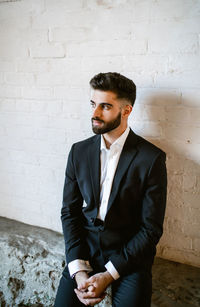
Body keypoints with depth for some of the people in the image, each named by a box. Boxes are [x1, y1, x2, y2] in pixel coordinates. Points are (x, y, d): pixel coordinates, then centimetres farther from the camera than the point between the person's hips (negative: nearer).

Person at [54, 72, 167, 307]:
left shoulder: (151, 158, -11)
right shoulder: (79, 151, 1)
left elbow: (151, 228, -9)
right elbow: (69, 212, 3)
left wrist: (108, 275, -14)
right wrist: (78, 270, -8)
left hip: (130, 254, -2)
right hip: (85, 249, 3)